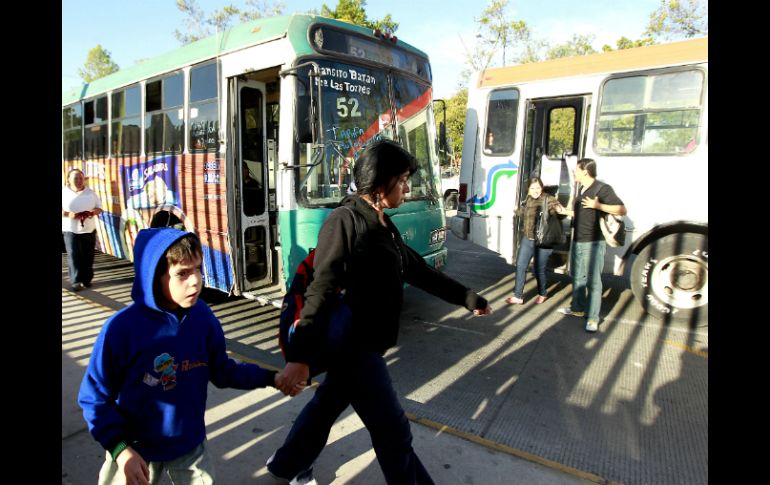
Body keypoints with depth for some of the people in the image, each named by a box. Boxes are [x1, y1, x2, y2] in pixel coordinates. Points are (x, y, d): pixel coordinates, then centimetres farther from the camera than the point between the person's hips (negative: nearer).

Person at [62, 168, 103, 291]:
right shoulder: (63, 193, -1)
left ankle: (87, 280, 18)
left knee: (88, 256, 7)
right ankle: (76, 281, -6)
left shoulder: (90, 193, 6)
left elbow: (99, 207, 8)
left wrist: (93, 213, -13)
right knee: (74, 256, -9)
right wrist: (68, 214, -20)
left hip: (89, 229, 3)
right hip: (70, 230, -2)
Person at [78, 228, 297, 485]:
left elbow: (221, 372, -2)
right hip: (136, 449, -2)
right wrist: (121, 450, -23)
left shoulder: (203, 317, -14)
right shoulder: (122, 327, -24)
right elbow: (95, 397, -14)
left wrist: (271, 378, -5)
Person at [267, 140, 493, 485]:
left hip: (364, 342, 9)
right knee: (394, 432, 5)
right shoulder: (345, 221, -19)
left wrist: (468, 299, 19)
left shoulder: (384, 225, 8)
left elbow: (418, 271, 15)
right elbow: (320, 292, -24)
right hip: (352, 344, -9)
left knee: (328, 404, 24)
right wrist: (300, 357, -28)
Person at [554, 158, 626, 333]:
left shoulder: (603, 189, -12)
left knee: (593, 280, -4)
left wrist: (598, 205, -24)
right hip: (578, 242, 9)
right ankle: (577, 308, 32)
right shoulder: (581, 189, 14)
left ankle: (592, 318, 3)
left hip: (593, 243, -9)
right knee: (577, 277, 18)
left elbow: (622, 210, -17)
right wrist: (565, 211, 19)